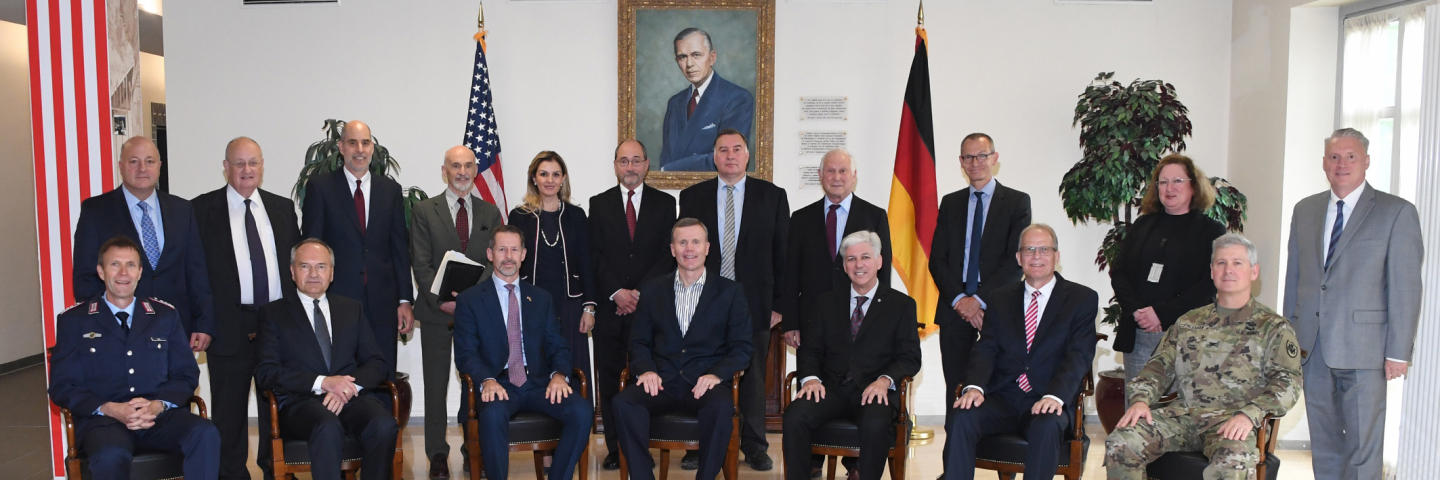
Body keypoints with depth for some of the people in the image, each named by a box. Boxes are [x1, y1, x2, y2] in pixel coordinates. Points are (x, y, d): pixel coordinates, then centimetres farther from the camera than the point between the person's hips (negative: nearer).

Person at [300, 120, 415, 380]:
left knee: (383, 377, 4)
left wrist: (405, 300, 5)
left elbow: (400, 248, 9)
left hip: (382, 302, 2)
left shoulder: (390, 189, 10)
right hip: (337, 298, -2)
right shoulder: (319, 187, 3)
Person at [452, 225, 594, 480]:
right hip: (497, 385, -3)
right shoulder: (469, 300, 8)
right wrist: (487, 380, -23)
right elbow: (465, 353, -2)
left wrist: (559, 374, -11)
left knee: (582, 411, -25)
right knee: (493, 414, -38)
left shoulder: (541, 298, 18)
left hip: (538, 383, 3)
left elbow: (558, 346, 12)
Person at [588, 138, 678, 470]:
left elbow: (668, 254, 1)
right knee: (609, 378, 3)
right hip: (609, 306, 1)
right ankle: (614, 448, 9)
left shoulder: (665, 203, 8)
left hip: (649, 304, -1)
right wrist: (617, 292, -9)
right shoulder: (599, 204, 10)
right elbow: (595, 255, 3)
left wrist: (640, 293, -9)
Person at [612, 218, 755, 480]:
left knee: (721, 406, -36)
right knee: (623, 402, -29)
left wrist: (716, 373, -14)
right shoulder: (653, 289, 15)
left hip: (706, 382, -2)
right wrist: (645, 369, -8)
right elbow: (639, 341, 14)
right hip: (662, 381, 2)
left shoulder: (729, 292, 9)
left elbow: (742, 347, 5)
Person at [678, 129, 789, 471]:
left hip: (754, 303, -1)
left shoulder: (773, 196, 4)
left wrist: (780, 304, -2)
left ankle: (754, 447, 19)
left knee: (753, 376, 7)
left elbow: (783, 253, 3)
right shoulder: (692, 196, 7)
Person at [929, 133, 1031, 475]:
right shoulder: (950, 203, 14)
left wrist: (980, 299, -13)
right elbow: (937, 260, 8)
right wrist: (958, 299, -7)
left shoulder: (1017, 202, 4)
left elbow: (1016, 261, -5)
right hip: (955, 309, 3)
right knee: (956, 394, 4)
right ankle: (953, 468, 8)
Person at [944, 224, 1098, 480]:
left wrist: (1055, 396, -24)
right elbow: (986, 349, 5)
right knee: (962, 419, -27)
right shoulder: (1000, 298, 16)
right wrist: (975, 386, -16)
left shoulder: (1083, 299, 6)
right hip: (1001, 398, 2)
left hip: (1049, 401, -2)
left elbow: (1079, 355, -6)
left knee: (1046, 427, -36)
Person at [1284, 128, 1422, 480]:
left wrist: (1399, 352, -9)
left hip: (1363, 348, -4)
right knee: (1323, 441, 13)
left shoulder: (1397, 212, -2)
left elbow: (1406, 288, -5)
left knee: (1363, 444, 0)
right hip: (1312, 346, 5)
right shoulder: (1305, 210, 12)